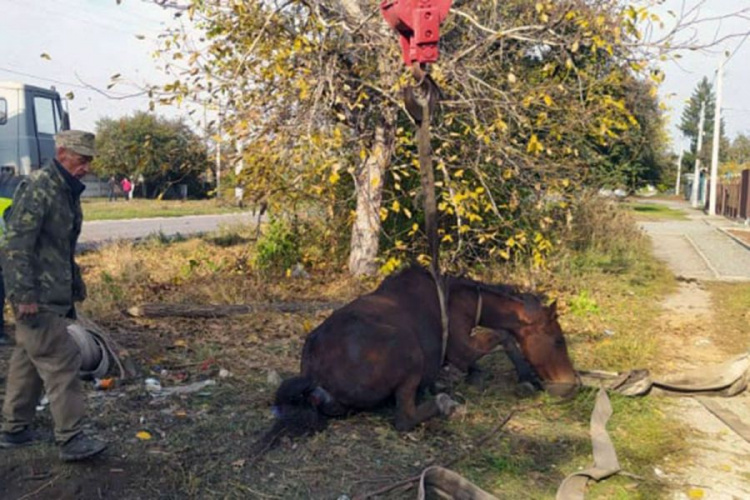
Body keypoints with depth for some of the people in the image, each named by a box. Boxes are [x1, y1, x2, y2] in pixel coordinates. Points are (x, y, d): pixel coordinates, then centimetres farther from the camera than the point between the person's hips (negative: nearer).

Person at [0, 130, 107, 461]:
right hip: (37, 297, -10)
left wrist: (75, 286, 24)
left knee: (29, 360, 16)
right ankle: (70, 439, -1)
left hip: (53, 294, 10)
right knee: (62, 361, -7)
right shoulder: (37, 188, -16)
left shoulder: (68, 191, 13)